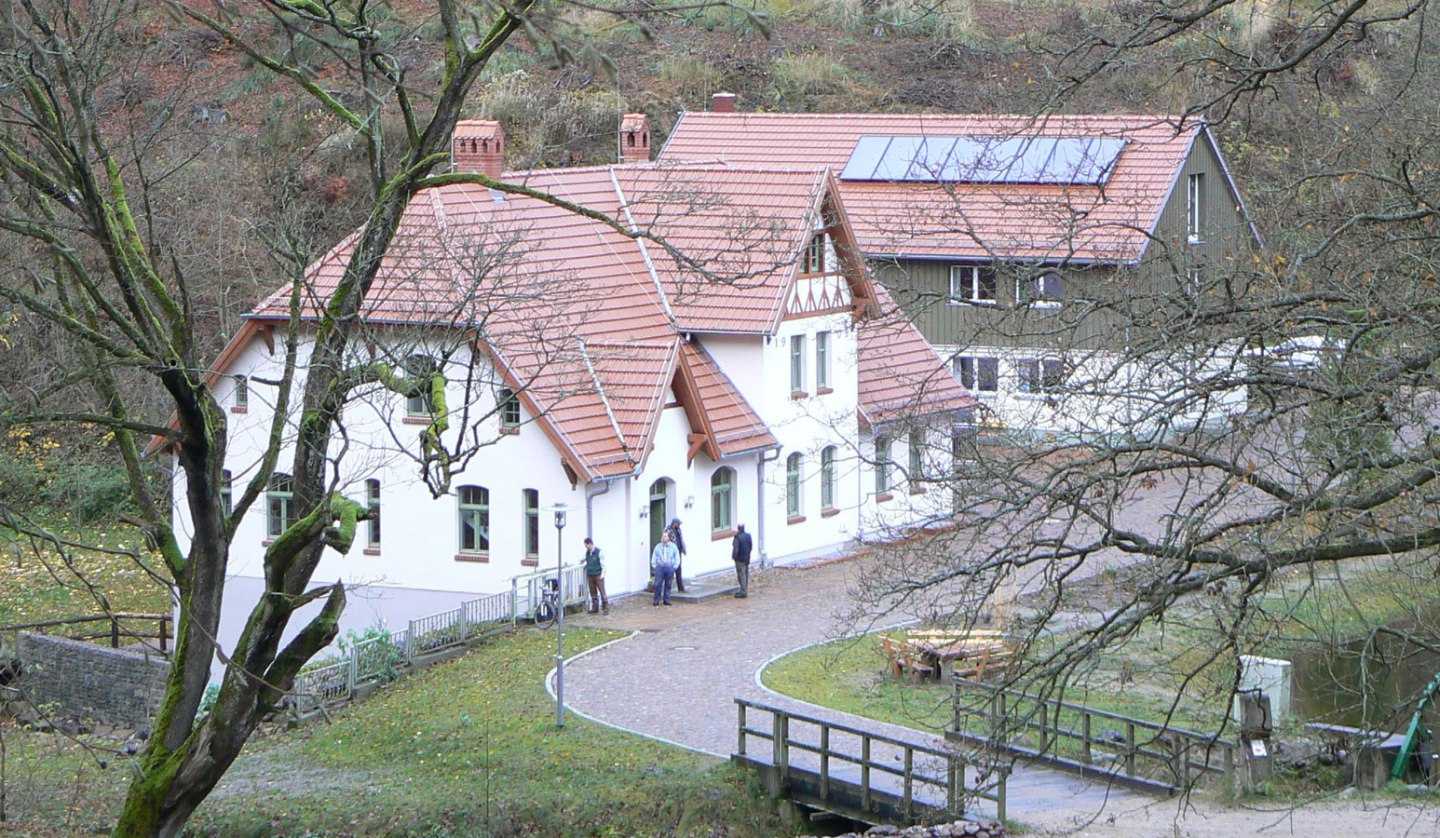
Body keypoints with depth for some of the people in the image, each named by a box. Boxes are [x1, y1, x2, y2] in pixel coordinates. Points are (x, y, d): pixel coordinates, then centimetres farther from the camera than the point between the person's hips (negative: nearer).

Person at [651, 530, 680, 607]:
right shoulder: (658, 547, 5)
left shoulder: (673, 547, 3)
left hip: (669, 568, 0)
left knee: (668, 585, 3)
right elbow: (653, 559, 12)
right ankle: (656, 600, -1)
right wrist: (655, 567, 2)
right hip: (659, 567, 0)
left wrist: (673, 568, 1)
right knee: (658, 584, -8)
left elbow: (677, 560, 8)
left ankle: (666, 600, 13)